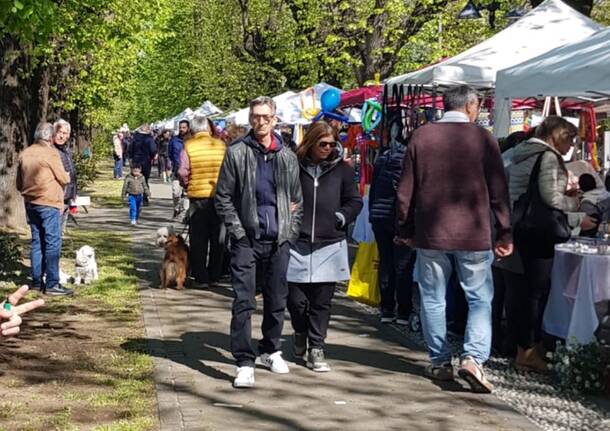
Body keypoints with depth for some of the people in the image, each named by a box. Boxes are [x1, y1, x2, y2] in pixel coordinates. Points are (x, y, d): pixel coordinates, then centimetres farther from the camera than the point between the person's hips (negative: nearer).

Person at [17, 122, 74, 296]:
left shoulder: (24, 154, 8)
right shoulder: (50, 153, -12)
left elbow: (19, 184, 13)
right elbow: (64, 179, -7)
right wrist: (67, 176, 14)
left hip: (30, 203, 7)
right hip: (49, 203, -7)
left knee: (37, 242, 13)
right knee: (52, 243, -5)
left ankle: (37, 281, 16)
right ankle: (52, 284, -7)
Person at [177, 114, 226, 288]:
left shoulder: (188, 146, -7)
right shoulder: (221, 145, -3)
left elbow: (182, 173, -9)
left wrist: (187, 184, 10)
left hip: (198, 197, -2)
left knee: (198, 240, 7)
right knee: (217, 238, 14)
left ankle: (200, 278, 7)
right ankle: (214, 275, 20)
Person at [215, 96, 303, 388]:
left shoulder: (287, 157, 9)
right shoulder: (237, 153, -1)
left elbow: (297, 199, 15)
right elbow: (223, 197, -2)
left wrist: (291, 231, 5)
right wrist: (237, 230, -8)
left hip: (279, 240, 4)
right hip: (247, 240, -3)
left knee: (277, 300, 12)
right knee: (243, 302, -6)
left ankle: (271, 350, 30)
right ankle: (245, 363, -2)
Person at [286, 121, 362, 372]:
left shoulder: (341, 169, 6)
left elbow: (355, 201, 12)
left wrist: (342, 216, -3)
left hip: (329, 246, 1)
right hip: (297, 245, -1)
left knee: (321, 302, 4)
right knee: (296, 300, 3)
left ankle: (316, 349, 15)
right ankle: (300, 334, 33)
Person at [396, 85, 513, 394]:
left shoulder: (421, 136, 1)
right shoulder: (483, 139, -4)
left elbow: (406, 190, 4)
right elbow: (498, 191, -2)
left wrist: (405, 229, 14)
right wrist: (504, 234, 5)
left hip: (430, 233, 2)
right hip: (473, 234, -2)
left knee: (433, 299, 11)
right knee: (480, 298, 7)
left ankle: (440, 362, 17)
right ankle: (473, 357, -8)